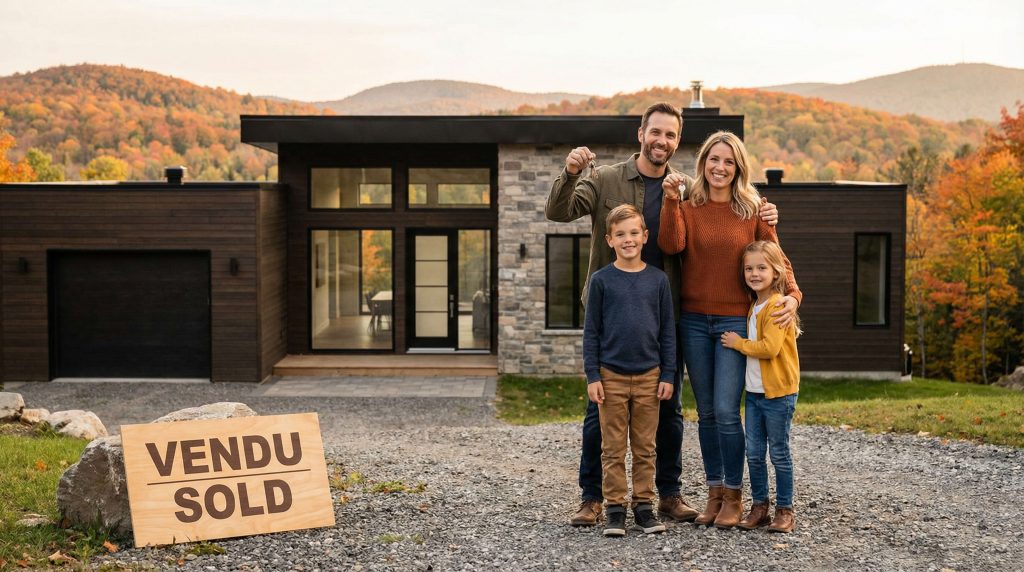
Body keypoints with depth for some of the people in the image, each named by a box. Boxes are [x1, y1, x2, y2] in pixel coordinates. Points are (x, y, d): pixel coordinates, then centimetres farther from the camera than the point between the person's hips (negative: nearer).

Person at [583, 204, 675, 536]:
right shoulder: (602, 280, -1)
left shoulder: (658, 280, 3)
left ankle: (644, 506, 18)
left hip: (649, 375, 2)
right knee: (613, 448, 4)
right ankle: (615, 509, 11)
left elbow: (668, 331, 7)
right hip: (611, 375, -1)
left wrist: (668, 375, 2)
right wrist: (592, 376, -5)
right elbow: (591, 332, 0)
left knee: (645, 447, 9)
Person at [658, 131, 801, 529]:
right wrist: (671, 200, -19)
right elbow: (671, 245, -12)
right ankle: (715, 493, 19)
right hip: (694, 320, 2)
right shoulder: (688, 208, 5)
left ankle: (734, 497, 6)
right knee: (706, 412, 8)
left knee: (726, 410, -8)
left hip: (736, 321, -2)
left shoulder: (753, 211, 2)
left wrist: (791, 294, -13)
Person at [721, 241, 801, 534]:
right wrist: (739, 343, 9)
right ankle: (759, 505, 19)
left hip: (778, 392, -8)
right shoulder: (753, 306, 13)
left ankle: (785, 509, 12)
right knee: (754, 452, 9)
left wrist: (738, 343, -13)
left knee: (779, 452, 2)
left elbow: (770, 347, -24)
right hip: (754, 391, 8)